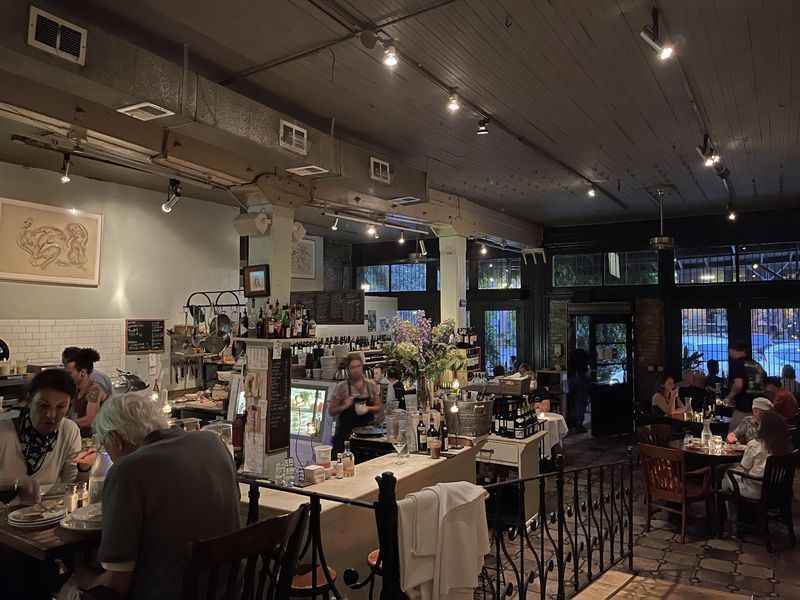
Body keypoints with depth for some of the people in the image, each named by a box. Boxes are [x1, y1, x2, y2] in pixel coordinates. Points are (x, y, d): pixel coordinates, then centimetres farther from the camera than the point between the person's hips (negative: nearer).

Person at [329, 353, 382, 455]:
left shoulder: (371, 386, 5)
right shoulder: (341, 388, -4)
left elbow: (378, 408, 9)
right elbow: (331, 411, -1)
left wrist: (368, 408, -10)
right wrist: (345, 406, -18)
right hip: (346, 434, -2)